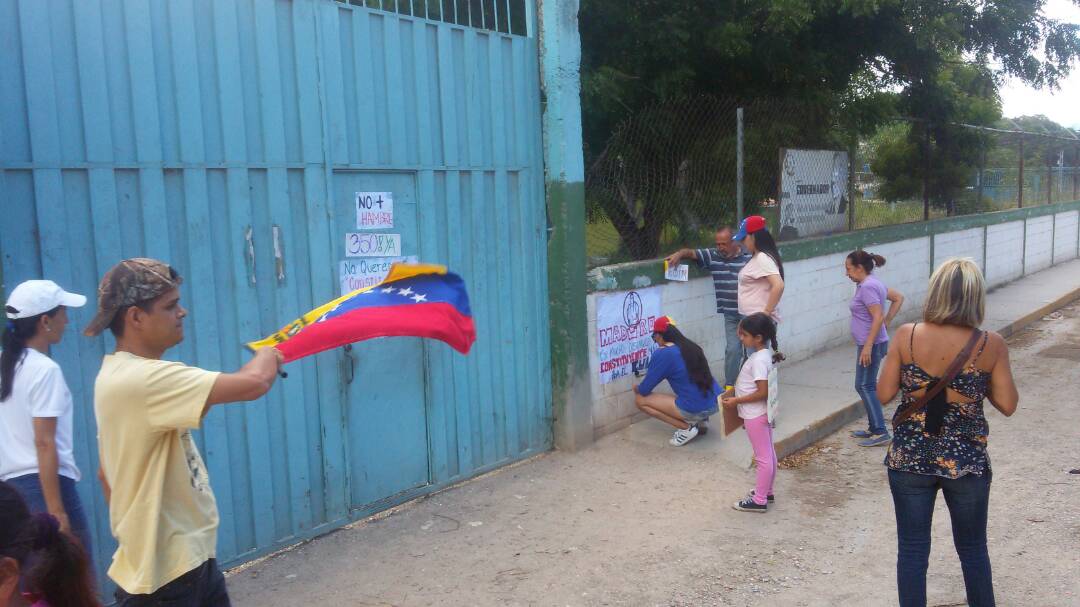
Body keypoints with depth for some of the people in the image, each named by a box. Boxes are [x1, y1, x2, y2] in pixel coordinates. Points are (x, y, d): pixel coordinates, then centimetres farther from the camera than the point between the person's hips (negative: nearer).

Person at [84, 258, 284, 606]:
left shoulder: (124, 375, 8)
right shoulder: (140, 379, -25)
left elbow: (107, 473, 17)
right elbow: (254, 383, -32)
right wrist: (270, 352, -10)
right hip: (164, 573, -10)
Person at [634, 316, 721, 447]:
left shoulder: (662, 354, -9)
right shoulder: (692, 347, 11)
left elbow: (645, 390, -2)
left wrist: (637, 389, 23)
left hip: (696, 409, -8)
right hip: (717, 403, 8)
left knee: (640, 400, 3)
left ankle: (686, 428, 0)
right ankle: (698, 422, 17)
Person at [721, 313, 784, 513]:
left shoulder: (758, 360, -24)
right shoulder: (764, 353, 5)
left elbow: (762, 392, -27)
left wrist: (736, 401, -20)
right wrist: (733, 391, 10)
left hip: (755, 415, -10)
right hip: (762, 413, 10)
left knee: (763, 457, 0)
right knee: (768, 454, 19)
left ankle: (759, 500, 9)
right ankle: (766, 491, 32)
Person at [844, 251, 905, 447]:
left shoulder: (867, 287, -19)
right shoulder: (874, 283, 12)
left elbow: (877, 317, -25)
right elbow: (898, 298, 23)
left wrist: (868, 346, -26)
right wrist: (888, 321, 16)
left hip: (871, 345, -11)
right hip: (873, 343, 11)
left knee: (864, 386, -7)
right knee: (867, 386, 16)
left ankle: (880, 432, -6)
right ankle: (874, 429, 23)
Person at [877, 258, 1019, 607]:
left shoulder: (907, 336, -11)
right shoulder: (991, 344, -11)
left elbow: (884, 394, -7)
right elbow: (1007, 405, -5)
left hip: (909, 458, 0)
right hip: (966, 461, 1)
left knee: (912, 548, 12)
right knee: (973, 548, 20)